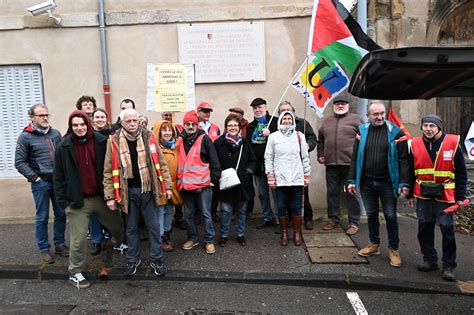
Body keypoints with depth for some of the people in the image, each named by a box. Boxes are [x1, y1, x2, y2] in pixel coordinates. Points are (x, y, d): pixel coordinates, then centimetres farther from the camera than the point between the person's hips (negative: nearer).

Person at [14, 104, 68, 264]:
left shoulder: (56, 133, 6)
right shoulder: (25, 137, -3)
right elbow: (20, 162, -4)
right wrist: (34, 177, -9)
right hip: (41, 182, -3)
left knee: (61, 214, 10)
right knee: (42, 217, 5)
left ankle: (59, 244, 26)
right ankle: (44, 249, 19)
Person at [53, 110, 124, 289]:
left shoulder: (101, 142, -3)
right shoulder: (64, 147, -4)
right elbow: (58, 176, 0)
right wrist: (63, 200, -4)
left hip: (101, 197, 2)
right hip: (78, 201, -2)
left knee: (117, 224, 19)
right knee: (78, 239, 2)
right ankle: (75, 273, 22)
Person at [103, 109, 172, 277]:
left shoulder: (148, 137, -2)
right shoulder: (114, 141, -5)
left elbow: (161, 163, 1)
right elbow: (109, 171, -3)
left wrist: (167, 186, 0)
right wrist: (110, 196, -5)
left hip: (148, 189, 1)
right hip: (128, 191, 0)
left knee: (154, 226, 10)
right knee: (131, 227, 15)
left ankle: (156, 259, 25)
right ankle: (133, 259, 32)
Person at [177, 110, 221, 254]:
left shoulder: (204, 139, -4)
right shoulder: (180, 140, 8)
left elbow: (214, 161, -4)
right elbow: (178, 162, 17)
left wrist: (214, 180, -5)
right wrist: (180, 180, 13)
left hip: (202, 184, -4)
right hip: (185, 185, 5)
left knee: (206, 214, 3)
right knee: (189, 214, 14)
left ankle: (209, 240, 15)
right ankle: (193, 238, 30)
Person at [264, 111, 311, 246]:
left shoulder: (299, 136, 5)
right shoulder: (273, 137, 1)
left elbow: (305, 157, 8)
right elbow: (268, 157, 3)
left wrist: (307, 174, 7)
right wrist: (270, 175, -2)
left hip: (296, 178, 1)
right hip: (279, 178, -1)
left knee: (296, 207, 7)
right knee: (281, 207, 5)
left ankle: (297, 233, 22)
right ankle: (284, 233, 20)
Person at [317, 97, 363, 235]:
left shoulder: (355, 119, 4)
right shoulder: (327, 121, 17)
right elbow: (320, 140, 23)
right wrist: (320, 155, 13)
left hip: (350, 163, -4)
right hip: (331, 164, 4)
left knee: (351, 193, 1)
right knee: (332, 193, 10)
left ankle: (354, 222, 11)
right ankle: (333, 219, 23)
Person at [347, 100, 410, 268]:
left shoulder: (395, 132, -6)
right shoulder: (362, 131, 1)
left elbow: (403, 159, -6)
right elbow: (355, 157, 4)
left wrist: (404, 183, -12)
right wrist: (352, 180, 1)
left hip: (387, 183, -2)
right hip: (366, 182, 3)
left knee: (390, 216, 7)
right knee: (371, 214, 15)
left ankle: (393, 249, 22)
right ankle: (374, 244, 31)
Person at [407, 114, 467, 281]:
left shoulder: (453, 143, -5)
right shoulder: (415, 144, 2)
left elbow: (461, 172, -1)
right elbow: (410, 172, 8)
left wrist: (460, 197, -4)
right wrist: (410, 194, 9)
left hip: (445, 195, -3)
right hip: (423, 195, 3)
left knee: (447, 230, 1)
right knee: (424, 228, 9)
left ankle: (449, 266, 14)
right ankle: (430, 260, 25)